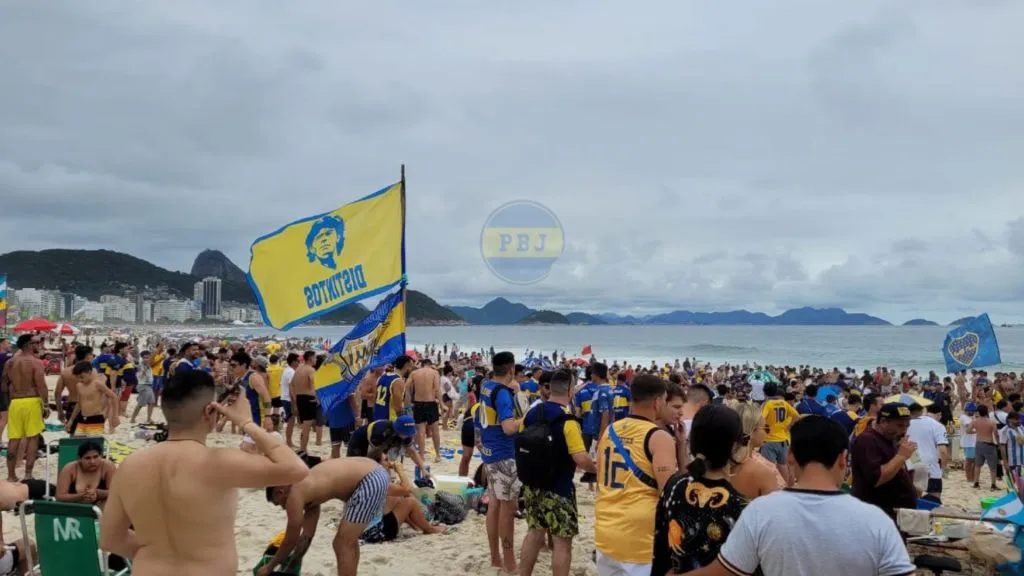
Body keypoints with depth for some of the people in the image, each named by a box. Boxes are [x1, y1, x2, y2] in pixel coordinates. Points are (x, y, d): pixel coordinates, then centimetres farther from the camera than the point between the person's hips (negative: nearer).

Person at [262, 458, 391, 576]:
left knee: (342, 545, 0)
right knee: (348, 540, 25)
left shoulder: (295, 495, -3)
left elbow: (290, 541, 7)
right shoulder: (308, 490, 23)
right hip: (377, 474, 10)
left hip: (369, 482, -10)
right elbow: (307, 536, 30)